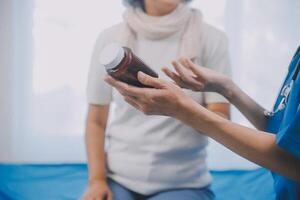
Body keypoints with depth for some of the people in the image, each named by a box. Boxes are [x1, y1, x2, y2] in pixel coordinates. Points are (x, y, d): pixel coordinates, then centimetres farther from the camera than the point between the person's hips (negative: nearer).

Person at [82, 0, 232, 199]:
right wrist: (97, 179, -6)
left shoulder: (211, 38, -5)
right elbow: (96, 121, 5)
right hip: (118, 179, 2)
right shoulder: (111, 39, 0)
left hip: (183, 183, -1)